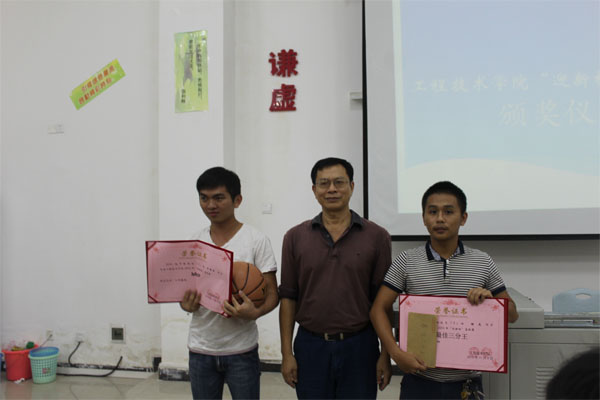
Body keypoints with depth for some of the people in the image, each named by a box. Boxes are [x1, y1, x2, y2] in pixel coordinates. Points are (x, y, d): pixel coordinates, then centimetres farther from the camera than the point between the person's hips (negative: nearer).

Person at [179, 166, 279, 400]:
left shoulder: (256, 241, -7)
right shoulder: (193, 243, 4)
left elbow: (272, 293, -6)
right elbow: (185, 289, 11)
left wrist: (255, 312, -26)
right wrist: (187, 304, -12)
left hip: (241, 351, -3)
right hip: (200, 349, 4)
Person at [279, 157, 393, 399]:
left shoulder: (377, 237, -2)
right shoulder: (295, 237, 1)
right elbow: (288, 297, 2)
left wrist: (386, 354, -2)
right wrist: (287, 353, 0)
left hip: (359, 346, -1)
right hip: (310, 346, 1)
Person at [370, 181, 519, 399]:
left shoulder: (483, 262, 2)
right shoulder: (406, 261, -3)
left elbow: (512, 313, 8)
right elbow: (379, 309, -3)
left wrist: (489, 299, -13)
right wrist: (396, 353, -16)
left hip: (466, 381, 1)